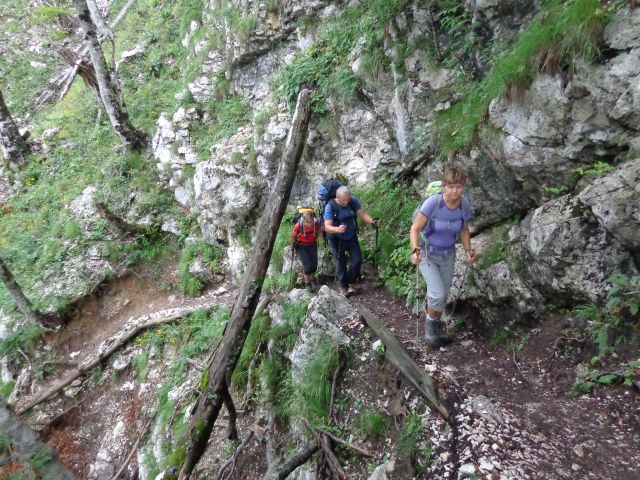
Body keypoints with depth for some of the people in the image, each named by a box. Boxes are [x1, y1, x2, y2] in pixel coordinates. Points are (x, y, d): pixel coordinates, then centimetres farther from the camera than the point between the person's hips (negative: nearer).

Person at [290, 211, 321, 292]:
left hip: (312, 245, 3)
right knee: (307, 265, -9)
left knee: (314, 264, 2)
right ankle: (307, 283, 17)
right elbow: (293, 236, -11)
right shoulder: (298, 225, -32)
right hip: (301, 246, -2)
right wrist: (293, 244, 4)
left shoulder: (317, 224, -26)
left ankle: (312, 278, 33)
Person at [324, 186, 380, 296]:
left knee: (357, 260, 0)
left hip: (351, 236, 3)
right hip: (337, 239, -3)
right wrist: (337, 229, -51)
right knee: (340, 263, 5)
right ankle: (343, 286, 25)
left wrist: (373, 221, -32)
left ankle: (351, 282, 24)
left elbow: (362, 214, -12)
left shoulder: (353, 201, -12)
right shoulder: (330, 206, -24)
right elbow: (327, 227, -30)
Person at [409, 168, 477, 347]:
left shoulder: (464, 205, -14)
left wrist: (468, 250, -12)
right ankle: (431, 323, 15)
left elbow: (464, 230, 3)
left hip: (448, 255, 4)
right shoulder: (432, 202, -28)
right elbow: (415, 229, -22)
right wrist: (415, 250, -38)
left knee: (443, 294, 17)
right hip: (427, 254, -4)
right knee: (437, 294, -16)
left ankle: (437, 324, 44)